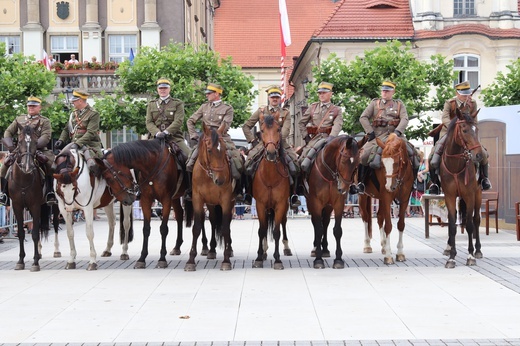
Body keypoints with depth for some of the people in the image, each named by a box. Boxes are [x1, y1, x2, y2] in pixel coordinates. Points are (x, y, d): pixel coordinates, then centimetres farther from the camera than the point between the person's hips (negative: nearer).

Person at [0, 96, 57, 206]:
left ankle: (50, 192, -26)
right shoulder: (19, 119, 17)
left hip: (38, 150, -3)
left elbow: (46, 137, -9)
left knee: (50, 164, -31)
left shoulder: (44, 121, 6)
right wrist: (11, 146, -3)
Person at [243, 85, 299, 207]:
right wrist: (253, 140, 1)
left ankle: (294, 194, -6)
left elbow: (286, 130, -7)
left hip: (281, 144, -1)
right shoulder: (261, 111, 10)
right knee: (248, 167, -18)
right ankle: (248, 194, -2)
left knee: (295, 168, -21)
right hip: (263, 144, 1)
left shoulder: (285, 113, 8)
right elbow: (246, 126, 12)